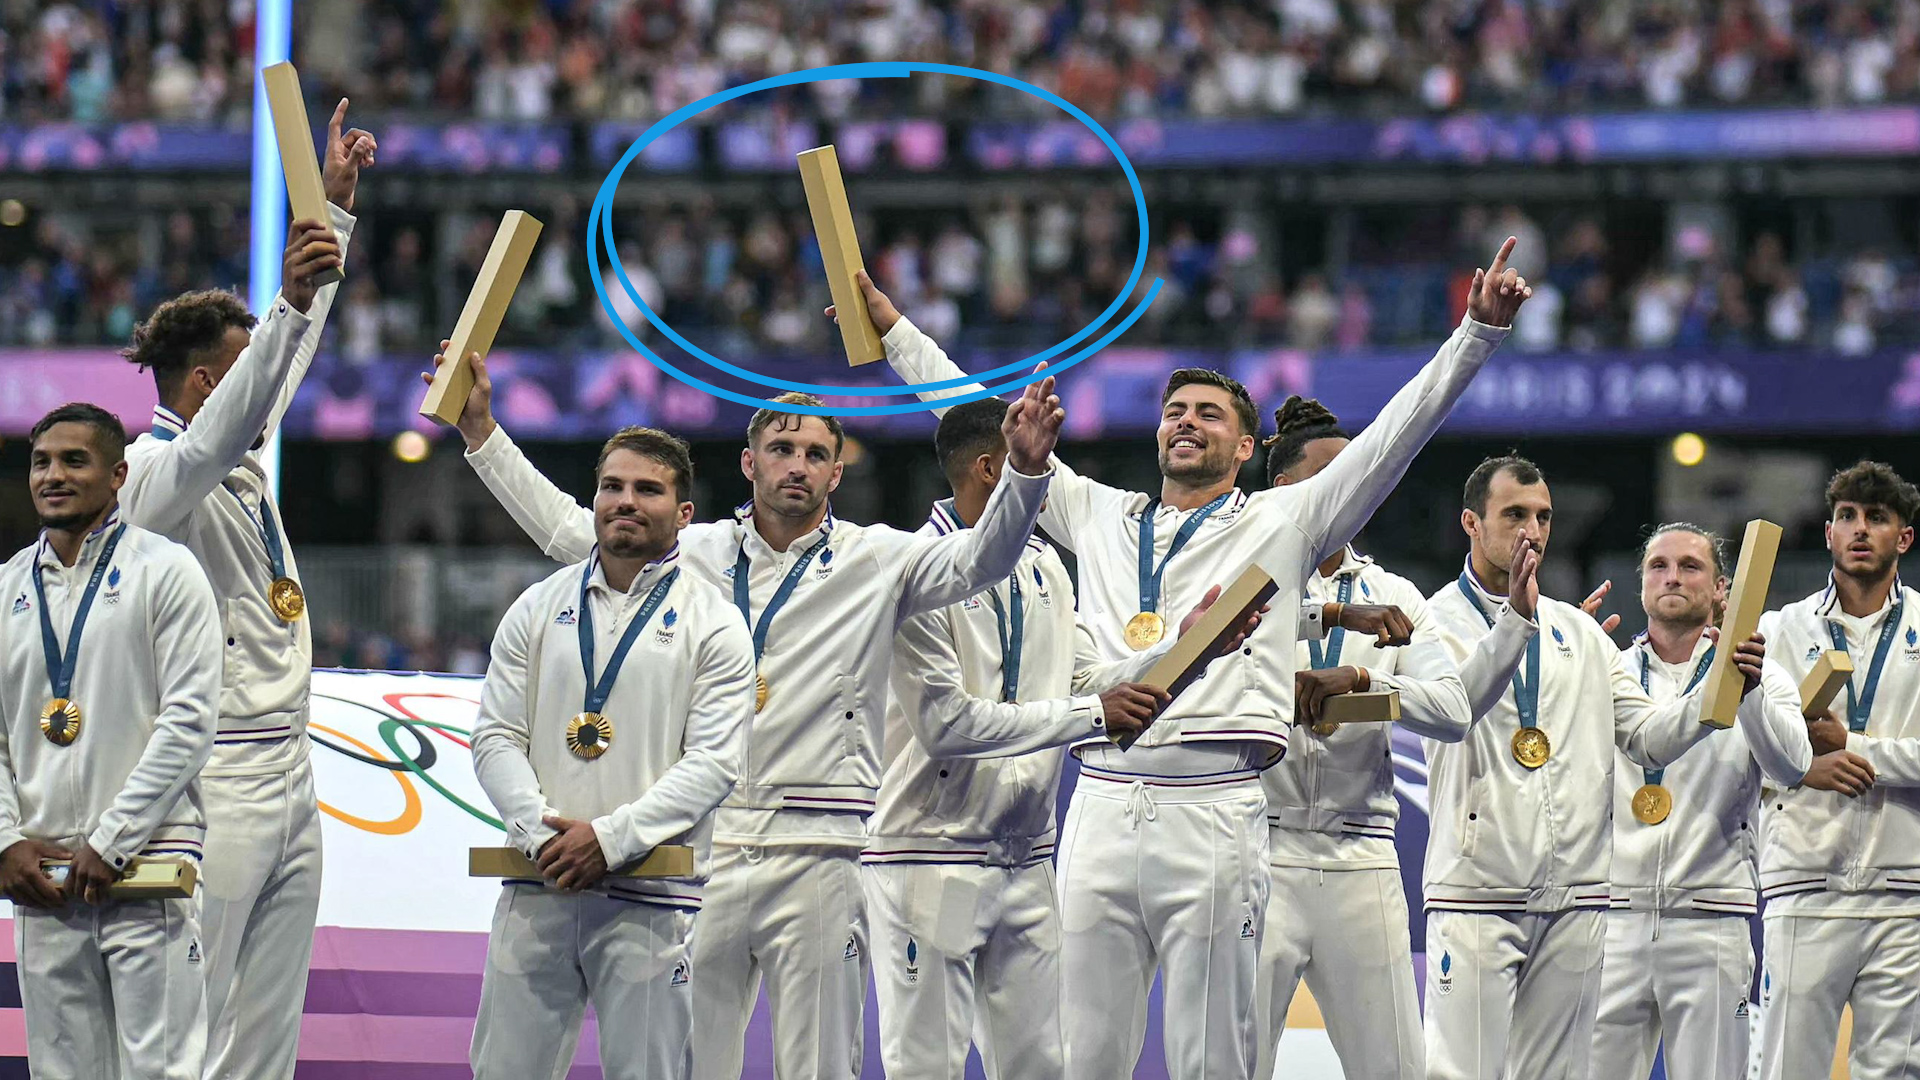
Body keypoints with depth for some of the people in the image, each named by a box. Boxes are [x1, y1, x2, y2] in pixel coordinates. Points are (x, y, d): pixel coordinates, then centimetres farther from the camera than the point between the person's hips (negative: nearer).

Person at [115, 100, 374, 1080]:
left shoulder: (246, 463, 14)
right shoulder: (157, 473, -11)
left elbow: (292, 351, 24)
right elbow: (216, 439, -32)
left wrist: (336, 202, 22)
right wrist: (290, 304, -43)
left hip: (287, 771, 9)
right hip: (218, 782, -9)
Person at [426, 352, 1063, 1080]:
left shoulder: (874, 562, 5)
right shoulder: (698, 554, 12)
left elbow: (980, 560, -7)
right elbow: (568, 528, 19)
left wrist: (1024, 470, -25)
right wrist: (481, 432, 16)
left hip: (816, 852, -3)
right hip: (702, 849, 3)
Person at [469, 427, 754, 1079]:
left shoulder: (713, 623, 3)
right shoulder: (538, 609, 12)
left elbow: (713, 763, -6)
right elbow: (496, 738, 7)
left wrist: (610, 839, -15)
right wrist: (541, 834, -10)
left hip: (650, 893, -3)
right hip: (539, 883, 3)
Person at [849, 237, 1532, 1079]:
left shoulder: (1282, 522, 11)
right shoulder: (1099, 517, 21)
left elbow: (1396, 433, 6)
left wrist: (1479, 330, -3)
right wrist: (893, 329, 31)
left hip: (1212, 810, -3)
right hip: (1102, 806, 3)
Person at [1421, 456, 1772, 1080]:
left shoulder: (1580, 633, 19)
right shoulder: (1438, 621, 0)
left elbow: (1648, 740, 11)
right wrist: (1515, 618, -34)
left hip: (1576, 900, 6)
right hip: (1478, 894, -6)